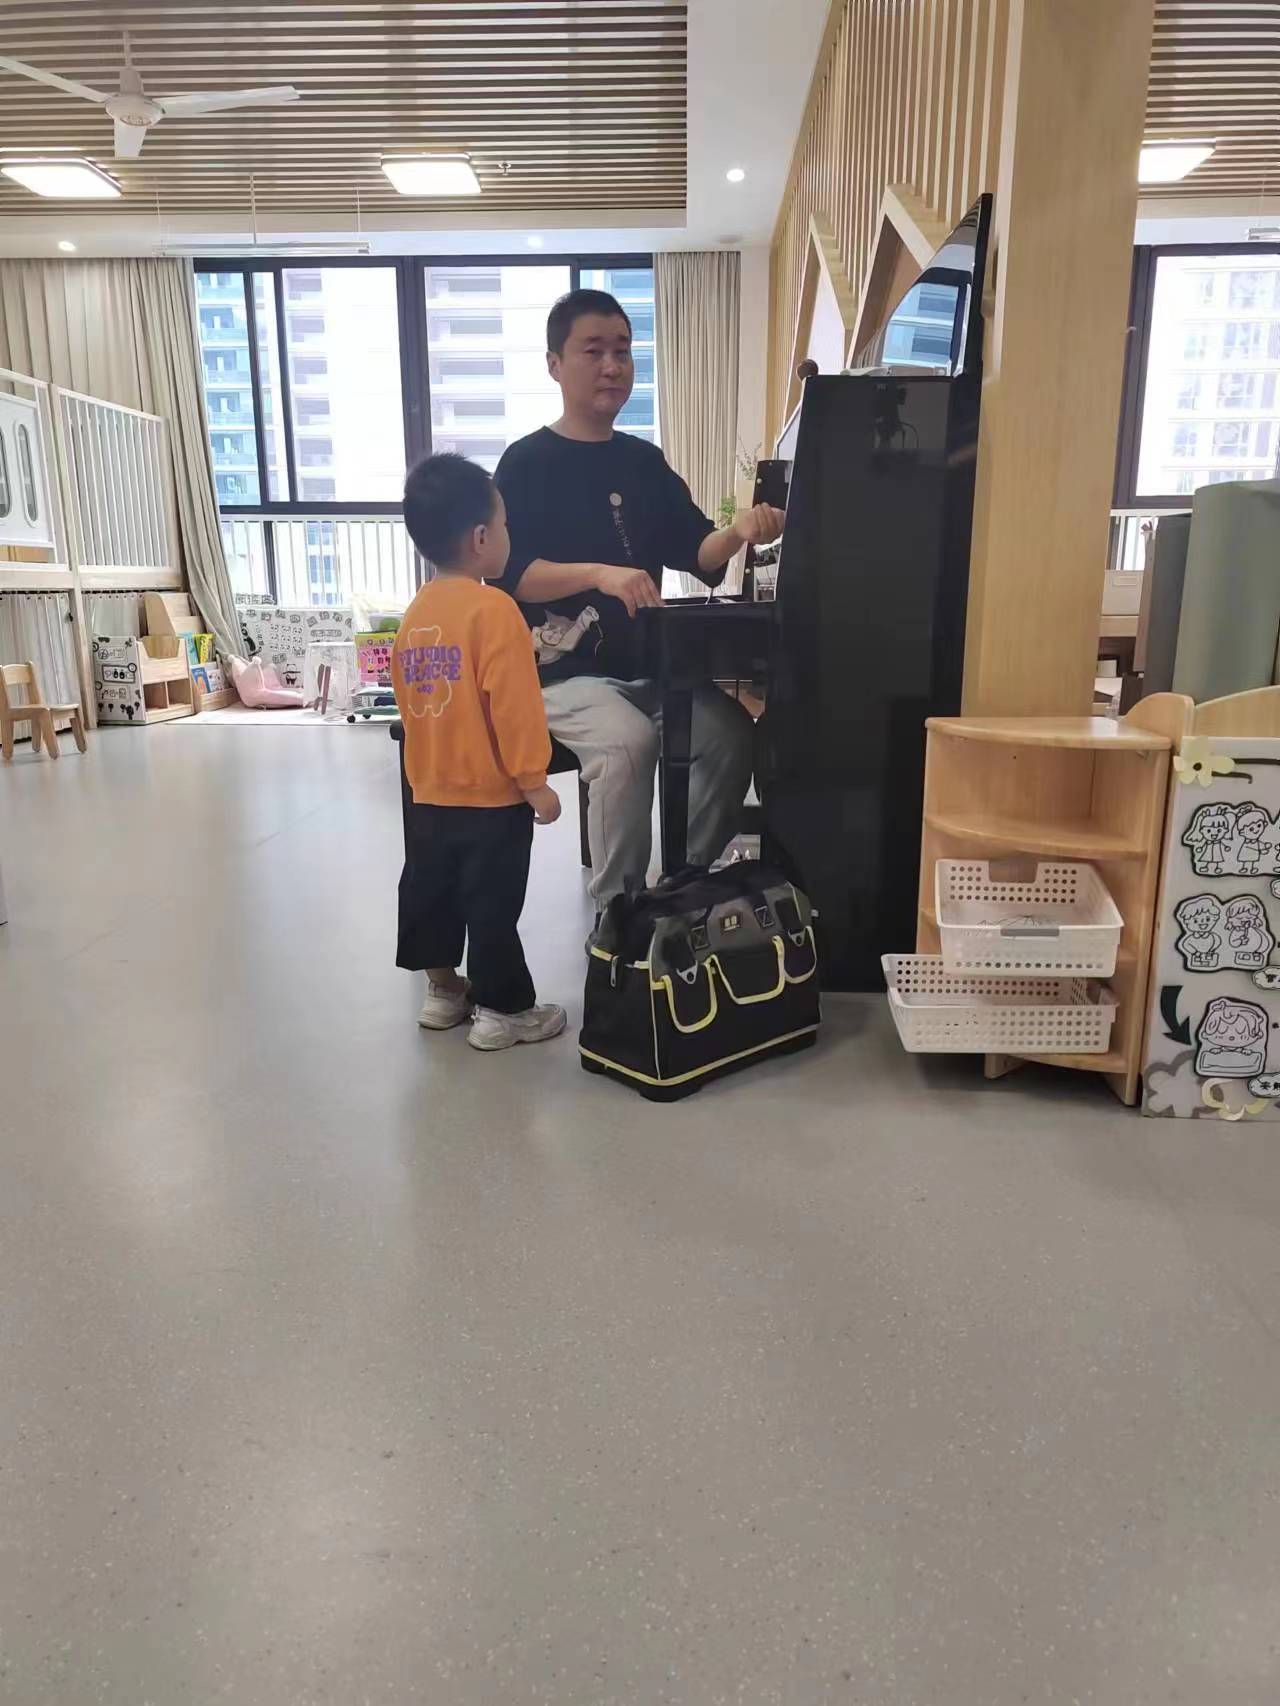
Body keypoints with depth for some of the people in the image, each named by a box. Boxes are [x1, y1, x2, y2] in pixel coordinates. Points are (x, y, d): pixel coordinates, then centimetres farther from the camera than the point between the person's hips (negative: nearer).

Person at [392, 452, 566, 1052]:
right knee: (492, 907, 3)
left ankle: (443, 991, 33)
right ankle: (502, 1011, 15)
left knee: (430, 893, 17)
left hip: (430, 794, 8)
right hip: (492, 796, -8)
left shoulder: (415, 613, 7)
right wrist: (534, 780, -13)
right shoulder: (493, 609, -18)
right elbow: (513, 705, -20)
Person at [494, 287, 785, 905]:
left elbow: (699, 557, 7)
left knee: (731, 730, -20)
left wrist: (737, 532, -16)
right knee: (628, 741, -33)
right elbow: (509, 573, -14)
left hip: (645, 663, 5)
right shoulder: (527, 463, -1)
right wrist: (599, 574, -29)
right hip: (563, 669, -5)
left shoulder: (646, 462, 14)